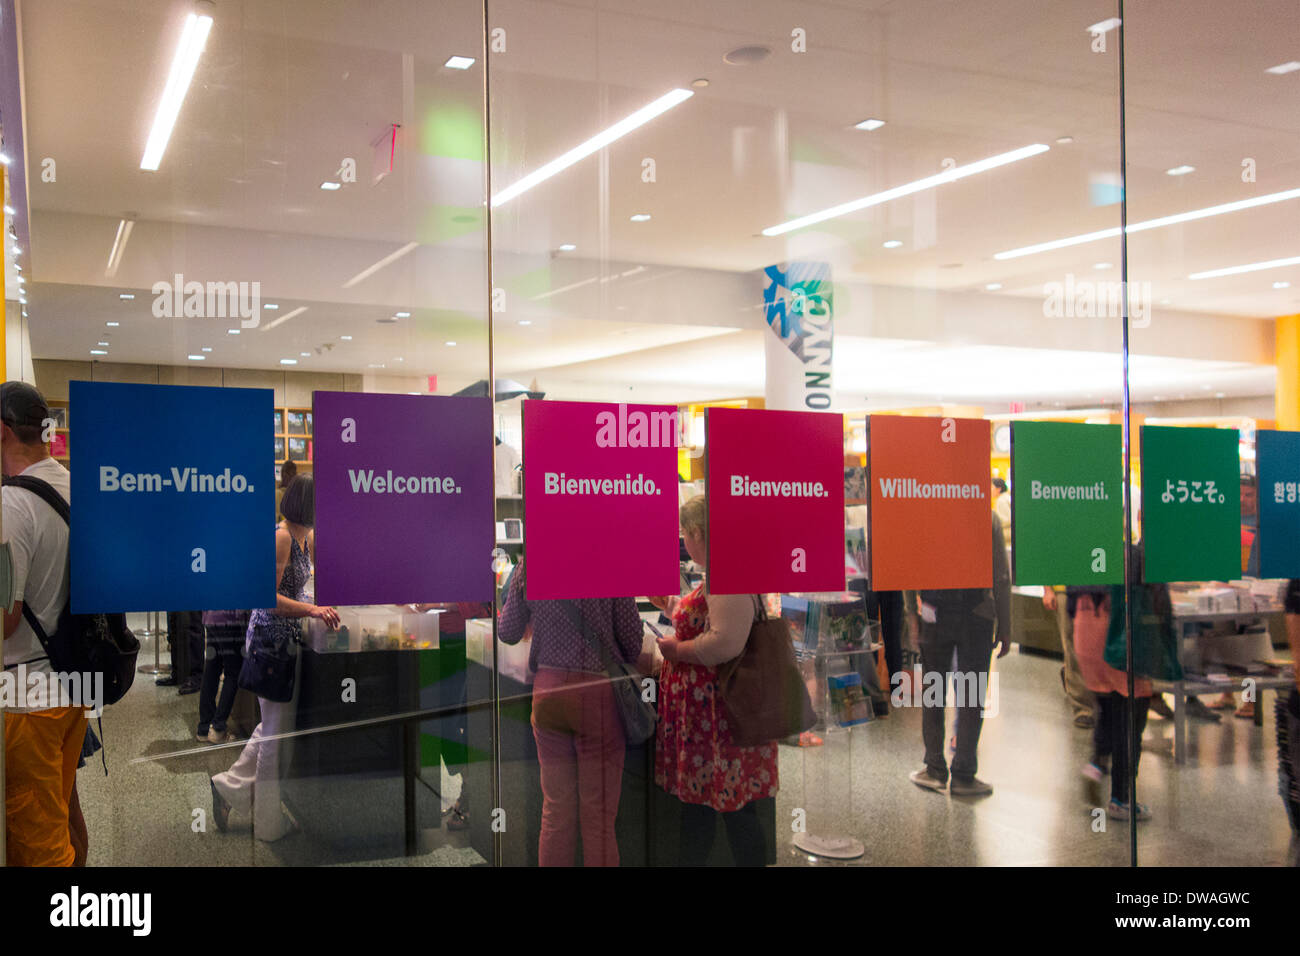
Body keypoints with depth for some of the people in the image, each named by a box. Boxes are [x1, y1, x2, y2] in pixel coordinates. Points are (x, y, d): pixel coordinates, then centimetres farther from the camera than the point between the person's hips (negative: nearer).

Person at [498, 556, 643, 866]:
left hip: (547, 691, 3)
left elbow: (507, 634, 9)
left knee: (555, 814, 14)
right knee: (598, 817, 8)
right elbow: (633, 640, -4)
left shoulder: (528, 567, -2)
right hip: (596, 692, -3)